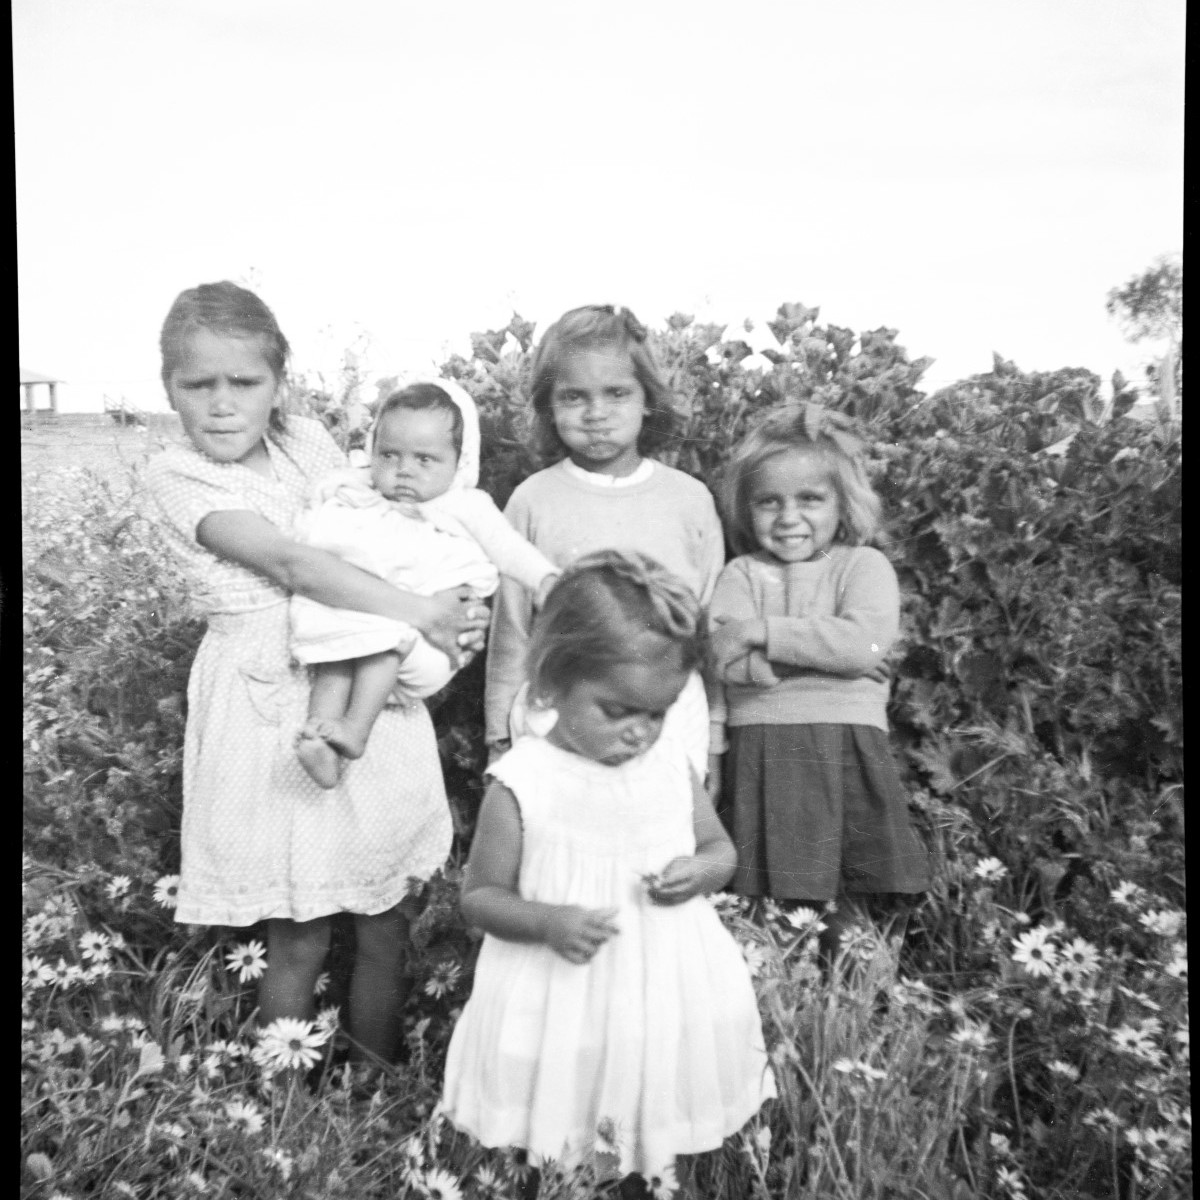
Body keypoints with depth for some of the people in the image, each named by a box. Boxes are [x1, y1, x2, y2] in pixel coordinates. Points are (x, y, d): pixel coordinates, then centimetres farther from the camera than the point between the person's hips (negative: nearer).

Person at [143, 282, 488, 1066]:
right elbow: (290, 565, -19)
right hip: (274, 706, -4)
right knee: (300, 939, 6)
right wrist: (419, 616, -23)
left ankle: (380, 1082, 34)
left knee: (384, 919, 13)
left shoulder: (308, 442, 6)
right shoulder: (178, 474, -7)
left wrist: (454, 597, -9)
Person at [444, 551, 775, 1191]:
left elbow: (720, 847, 9)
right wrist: (548, 922, -24)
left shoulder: (672, 761, -4)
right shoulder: (520, 784, -15)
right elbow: (479, 896, -7)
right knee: (556, 1177, 9)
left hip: (672, 994, 3)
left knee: (666, 1138, 16)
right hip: (561, 1004, -3)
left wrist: (701, 871, -14)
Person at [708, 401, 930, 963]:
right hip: (759, 754, 1)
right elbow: (723, 658, -7)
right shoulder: (742, 574, 10)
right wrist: (824, 646, -10)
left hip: (847, 747, 0)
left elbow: (864, 643, -13)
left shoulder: (865, 565, 7)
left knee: (852, 926, 2)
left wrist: (766, 631, -11)